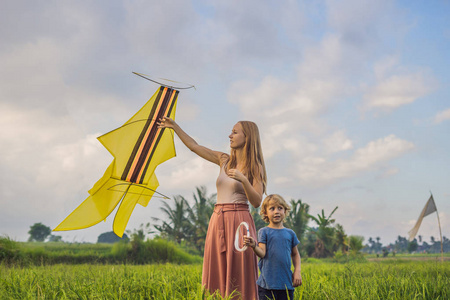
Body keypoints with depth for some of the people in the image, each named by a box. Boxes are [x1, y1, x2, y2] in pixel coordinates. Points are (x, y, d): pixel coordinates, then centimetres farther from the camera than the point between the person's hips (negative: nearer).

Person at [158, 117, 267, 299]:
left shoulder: (255, 167, -1)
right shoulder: (224, 160, 13)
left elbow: (256, 202, -9)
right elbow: (195, 147, 19)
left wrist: (243, 180, -22)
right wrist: (175, 127, 19)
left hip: (239, 222, -5)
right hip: (218, 221, 5)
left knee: (238, 276, -6)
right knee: (217, 275, 4)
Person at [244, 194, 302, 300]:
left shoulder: (290, 233, 10)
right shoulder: (264, 232, 0)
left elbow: (295, 254, 19)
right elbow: (262, 253, -10)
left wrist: (297, 271, 6)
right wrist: (254, 246, -29)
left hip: (286, 283, 3)